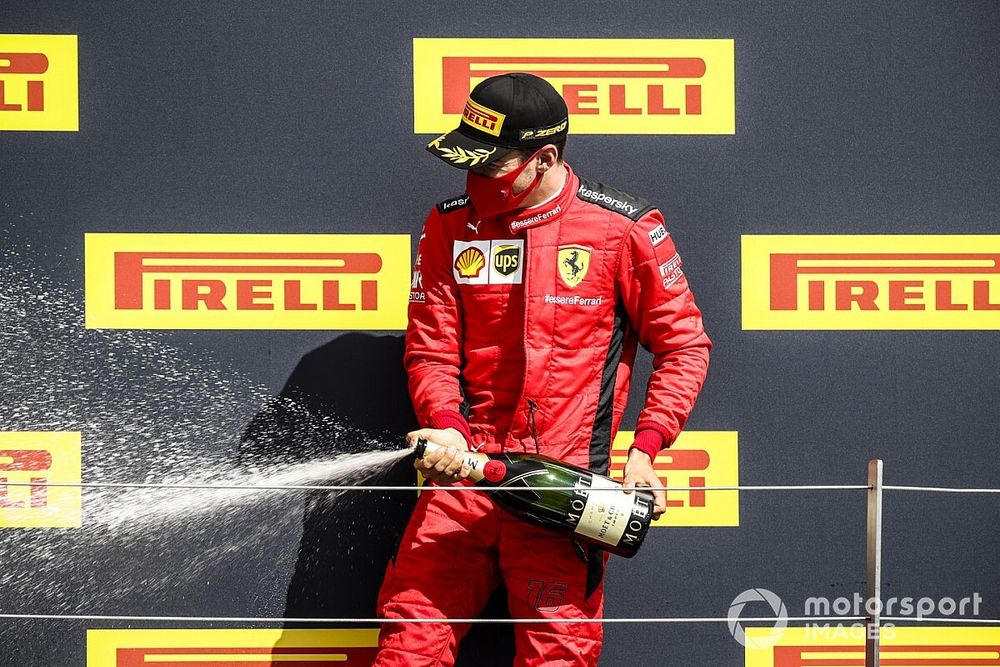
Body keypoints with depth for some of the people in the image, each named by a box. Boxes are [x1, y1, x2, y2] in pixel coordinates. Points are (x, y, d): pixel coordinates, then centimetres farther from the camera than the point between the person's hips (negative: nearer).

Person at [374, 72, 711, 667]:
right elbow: (432, 350, 9)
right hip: (464, 470, 2)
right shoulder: (450, 227, 8)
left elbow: (684, 346, 4)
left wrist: (645, 449, -6)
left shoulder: (623, 228, -1)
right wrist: (447, 427, -11)